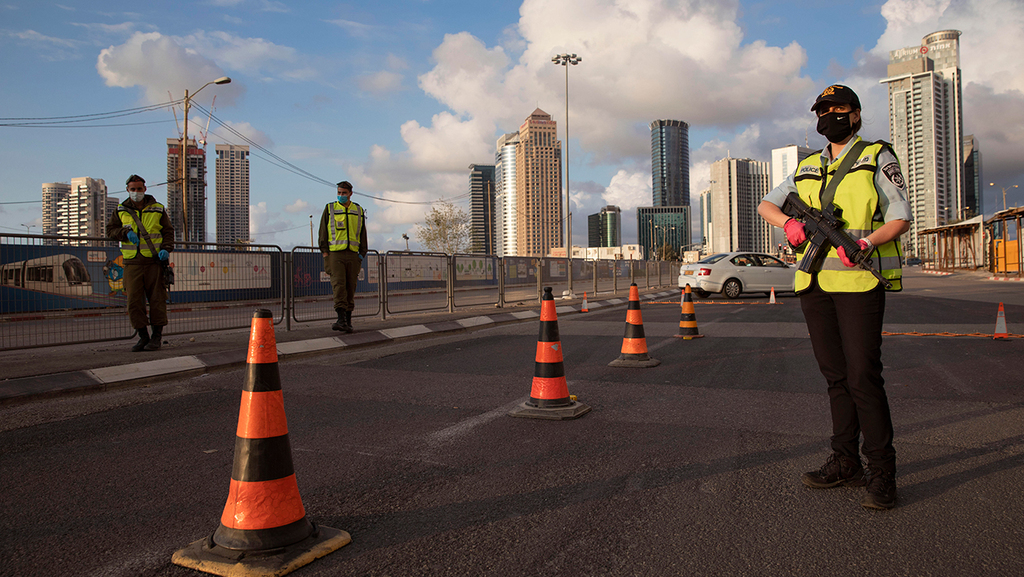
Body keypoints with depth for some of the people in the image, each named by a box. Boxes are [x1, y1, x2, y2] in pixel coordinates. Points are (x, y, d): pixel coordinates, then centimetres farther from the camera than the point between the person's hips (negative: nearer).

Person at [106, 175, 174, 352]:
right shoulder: (121, 211, 11)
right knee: (134, 301, 0)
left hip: (154, 262, -2)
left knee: (157, 299, -1)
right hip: (132, 264, 2)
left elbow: (168, 231, 7)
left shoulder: (157, 209, 7)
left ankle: (157, 336, 9)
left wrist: (166, 249, -10)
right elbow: (110, 230, 12)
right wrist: (126, 233, -8)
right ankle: (143, 337, 10)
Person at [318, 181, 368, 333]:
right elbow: (323, 231, 8)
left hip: (352, 254, 2)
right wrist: (325, 251, -2)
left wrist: (362, 253, 8)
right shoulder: (329, 209, 9)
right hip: (335, 253, -2)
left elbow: (362, 234, 17)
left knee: (351, 287, 2)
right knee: (339, 285, -15)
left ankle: (348, 322, 8)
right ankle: (341, 320, -22)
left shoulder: (359, 211, 14)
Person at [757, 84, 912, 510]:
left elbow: (901, 218, -2)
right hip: (815, 283, 5)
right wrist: (788, 221, -3)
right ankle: (845, 462, 18)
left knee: (863, 376, -9)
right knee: (835, 376, 9)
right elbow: (766, 204, 19)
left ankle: (881, 472, 0)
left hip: (859, 280, -5)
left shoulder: (877, 159, 5)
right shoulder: (808, 168, 19)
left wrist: (865, 242, -21)